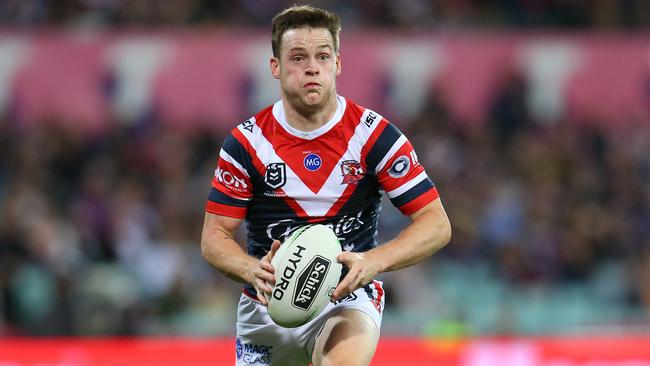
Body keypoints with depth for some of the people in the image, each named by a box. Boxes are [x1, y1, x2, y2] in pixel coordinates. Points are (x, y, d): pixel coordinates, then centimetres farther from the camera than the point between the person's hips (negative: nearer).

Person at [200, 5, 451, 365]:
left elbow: (436, 224, -9)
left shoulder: (374, 134, -9)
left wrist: (372, 262, -27)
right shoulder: (245, 142, -5)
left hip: (348, 299, -4)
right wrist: (254, 270, -26)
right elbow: (214, 237, -3)